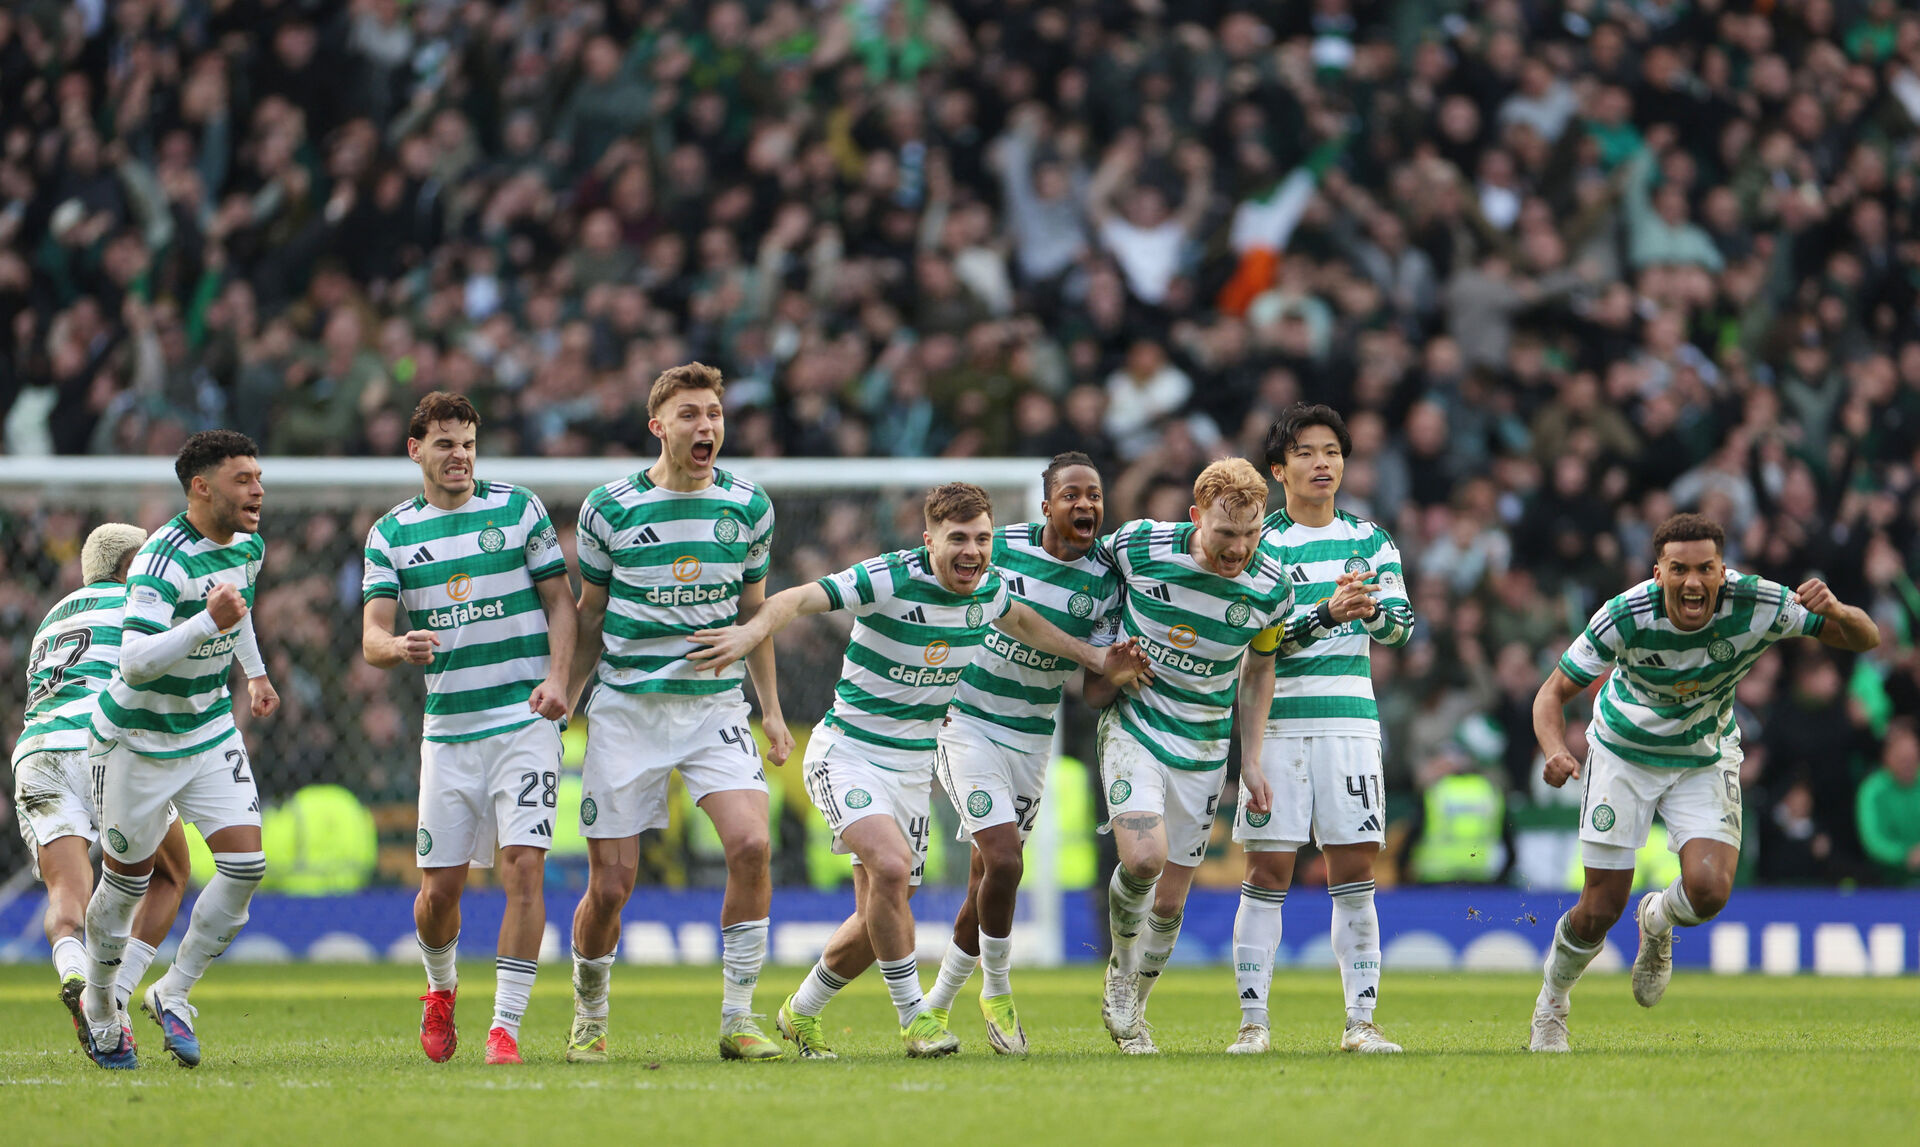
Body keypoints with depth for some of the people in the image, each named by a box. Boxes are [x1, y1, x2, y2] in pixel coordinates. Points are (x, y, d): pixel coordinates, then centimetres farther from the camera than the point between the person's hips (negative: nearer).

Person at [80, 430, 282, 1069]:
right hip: (138, 742, -6)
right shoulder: (162, 560, -26)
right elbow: (135, 662, -35)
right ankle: (100, 1009, 28)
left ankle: (173, 993, 6)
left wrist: (255, 673, 30)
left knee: (245, 863, -9)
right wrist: (209, 622, -45)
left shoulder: (248, 545, 0)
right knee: (127, 879, 5)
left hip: (211, 732, 6)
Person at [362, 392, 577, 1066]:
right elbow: (372, 638, 0)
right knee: (440, 886, 3)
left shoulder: (519, 509, 4)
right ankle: (441, 988, 34)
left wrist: (557, 678, -10)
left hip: (524, 719, -2)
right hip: (447, 726, 2)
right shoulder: (390, 535, 7)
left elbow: (559, 601, 6)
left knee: (523, 865, -15)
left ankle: (505, 1026, -12)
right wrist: (397, 647, -25)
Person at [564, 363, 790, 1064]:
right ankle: (589, 1019, 23)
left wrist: (772, 711, 12)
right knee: (610, 885, -3)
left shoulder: (748, 506, 4)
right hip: (626, 709, -1)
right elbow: (589, 618, 8)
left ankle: (738, 1019, -10)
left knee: (751, 844, -21)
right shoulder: (608, 508, -3)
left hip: (715, 706, 2)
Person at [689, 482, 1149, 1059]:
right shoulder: (890, 579, -20)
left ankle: (801, 1013, 30)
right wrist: (754, 630, -46)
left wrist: (1094, 658, 25)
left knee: (880, 917, 6)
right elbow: (797, 599, -25)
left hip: (912, 767, 6)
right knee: (890, 865, -29)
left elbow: (1020, 621, 24)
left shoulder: (987, 588, 0)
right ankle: (914, 1016, -16)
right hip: (848, 750, -6)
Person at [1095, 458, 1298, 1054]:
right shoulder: (1138, 546, -18)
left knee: (1170, 899, 6)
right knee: (1144, 857, -25)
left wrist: (1251, 758, 4)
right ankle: (1121, 972, 3)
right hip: (1134, 723, -3)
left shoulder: (1272, 586, -11)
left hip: (1204, 746, 3)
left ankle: (1130, 1009, 29)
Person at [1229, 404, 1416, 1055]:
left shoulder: (1370, 541, 12)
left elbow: (1399, 626, 3)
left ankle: (1361, 1021, 3)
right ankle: (1253, 1021, 0)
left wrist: (1372, 608, -19)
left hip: (1350, 717, 3)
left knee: (1354, 873, 0)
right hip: (1277, 717, -3)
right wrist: (1327, 613, -24)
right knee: (1268, 871, -4)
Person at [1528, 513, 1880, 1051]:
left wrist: (1836, 612, -44)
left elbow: (1864, 639, -20)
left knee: (1709, 891, -21)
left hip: (1705, 758, 1)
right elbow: (1555, 691, -19)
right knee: (1600, 910, -2)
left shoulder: (1756, 604, -26)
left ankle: (1659, 922, 17)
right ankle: (1550, 1007, 29)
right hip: (1624, 752, -1)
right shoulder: (1626, 616, -29)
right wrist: (1554, 751, -41)